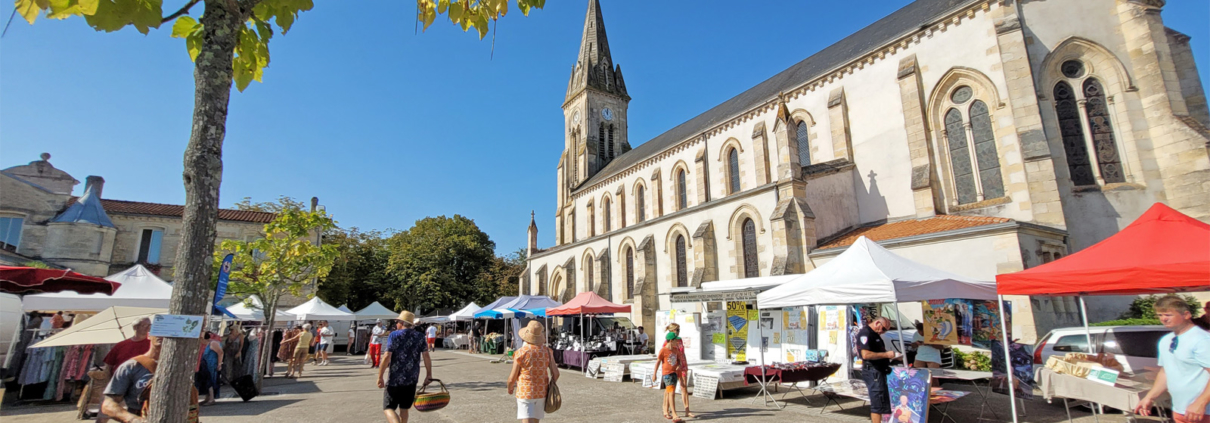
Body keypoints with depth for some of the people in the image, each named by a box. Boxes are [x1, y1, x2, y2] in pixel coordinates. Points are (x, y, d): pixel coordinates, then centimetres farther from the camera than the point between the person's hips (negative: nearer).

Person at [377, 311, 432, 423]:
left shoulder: (394, 335, -7)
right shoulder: (420, 337, 4)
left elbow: (386, 357, -14)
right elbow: (426, 356, 0)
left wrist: (380, 377, -7)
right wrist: (429, 374, 7)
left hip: (395, 379, -4)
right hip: (412, 380, 4)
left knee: (388, 408, 1)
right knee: (404, 408, 18)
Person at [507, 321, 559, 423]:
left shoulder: (520, 353, -15)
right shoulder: (547, 351, -4)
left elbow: (512, 378, -8)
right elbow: (556, 373, -1)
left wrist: (509, 388, 13)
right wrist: (550, 386, 18)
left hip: (525, 393, -4)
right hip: (542, 393, 5)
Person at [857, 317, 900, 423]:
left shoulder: (875, 335, 19)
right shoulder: (865, 333, -16)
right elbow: (866, 355, -25)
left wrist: (891, 355, 14)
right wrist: (886, 354, -20)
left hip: (879, 372, 11)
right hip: (872, 372, -11)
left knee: (882, 402, 15)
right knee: (878, 404, -8)